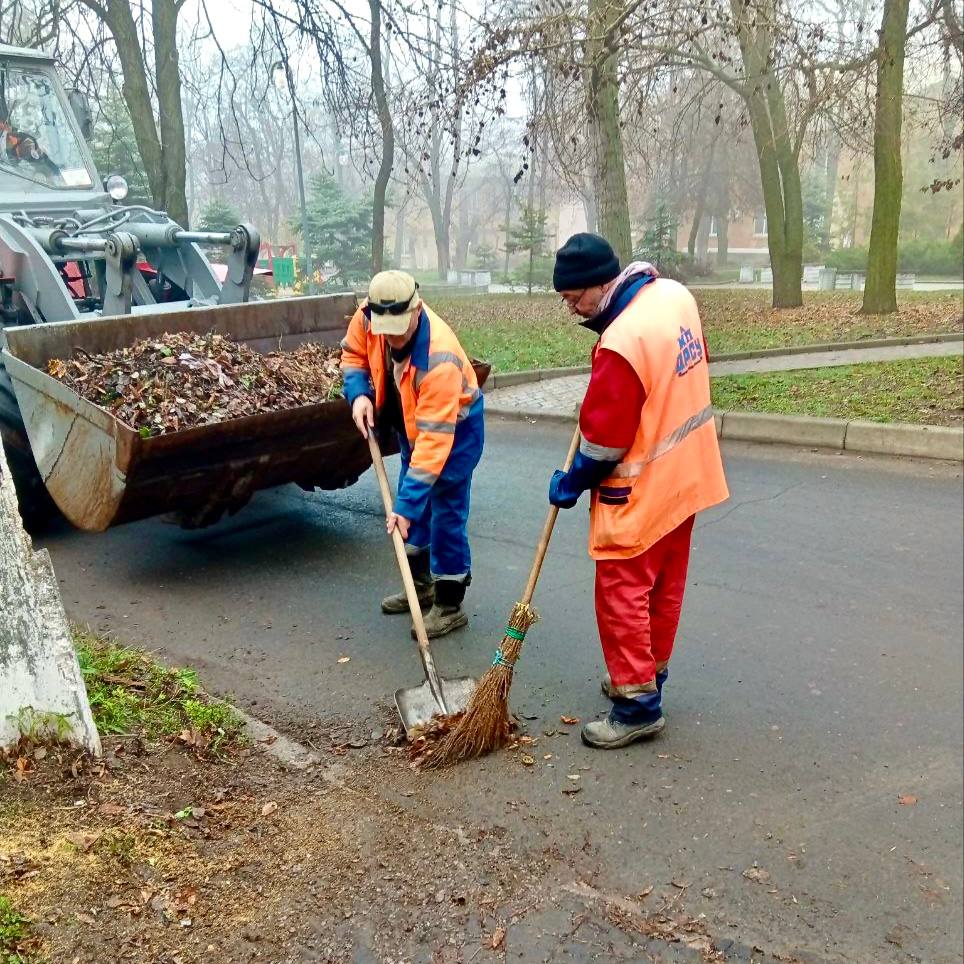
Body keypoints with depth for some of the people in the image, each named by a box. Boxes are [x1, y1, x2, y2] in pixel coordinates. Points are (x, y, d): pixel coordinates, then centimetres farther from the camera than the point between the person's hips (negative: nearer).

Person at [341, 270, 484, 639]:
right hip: (411, 421, 8)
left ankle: (450, 604, 10)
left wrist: (407, 504, -41)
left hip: (453, 427, -7)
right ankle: (421, 585, 36)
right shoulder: (367, 317, -23)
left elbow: (434, 440, -41)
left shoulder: (440, 359, -41)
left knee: (445, 514, -5)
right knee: (411, 502, 18)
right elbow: (353, 354, 1)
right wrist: (359, 394, -19)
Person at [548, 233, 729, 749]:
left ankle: (637, 704, 9)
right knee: (665, 586, 18)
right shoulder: (675, 295, -1)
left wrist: (570, 484, -6)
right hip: (686, 473, 9)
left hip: (641, 492, -9)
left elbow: (603, 439, -20)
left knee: (622, 592, 2)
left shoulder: (622, 343, -28)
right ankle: (647, 675, 33)